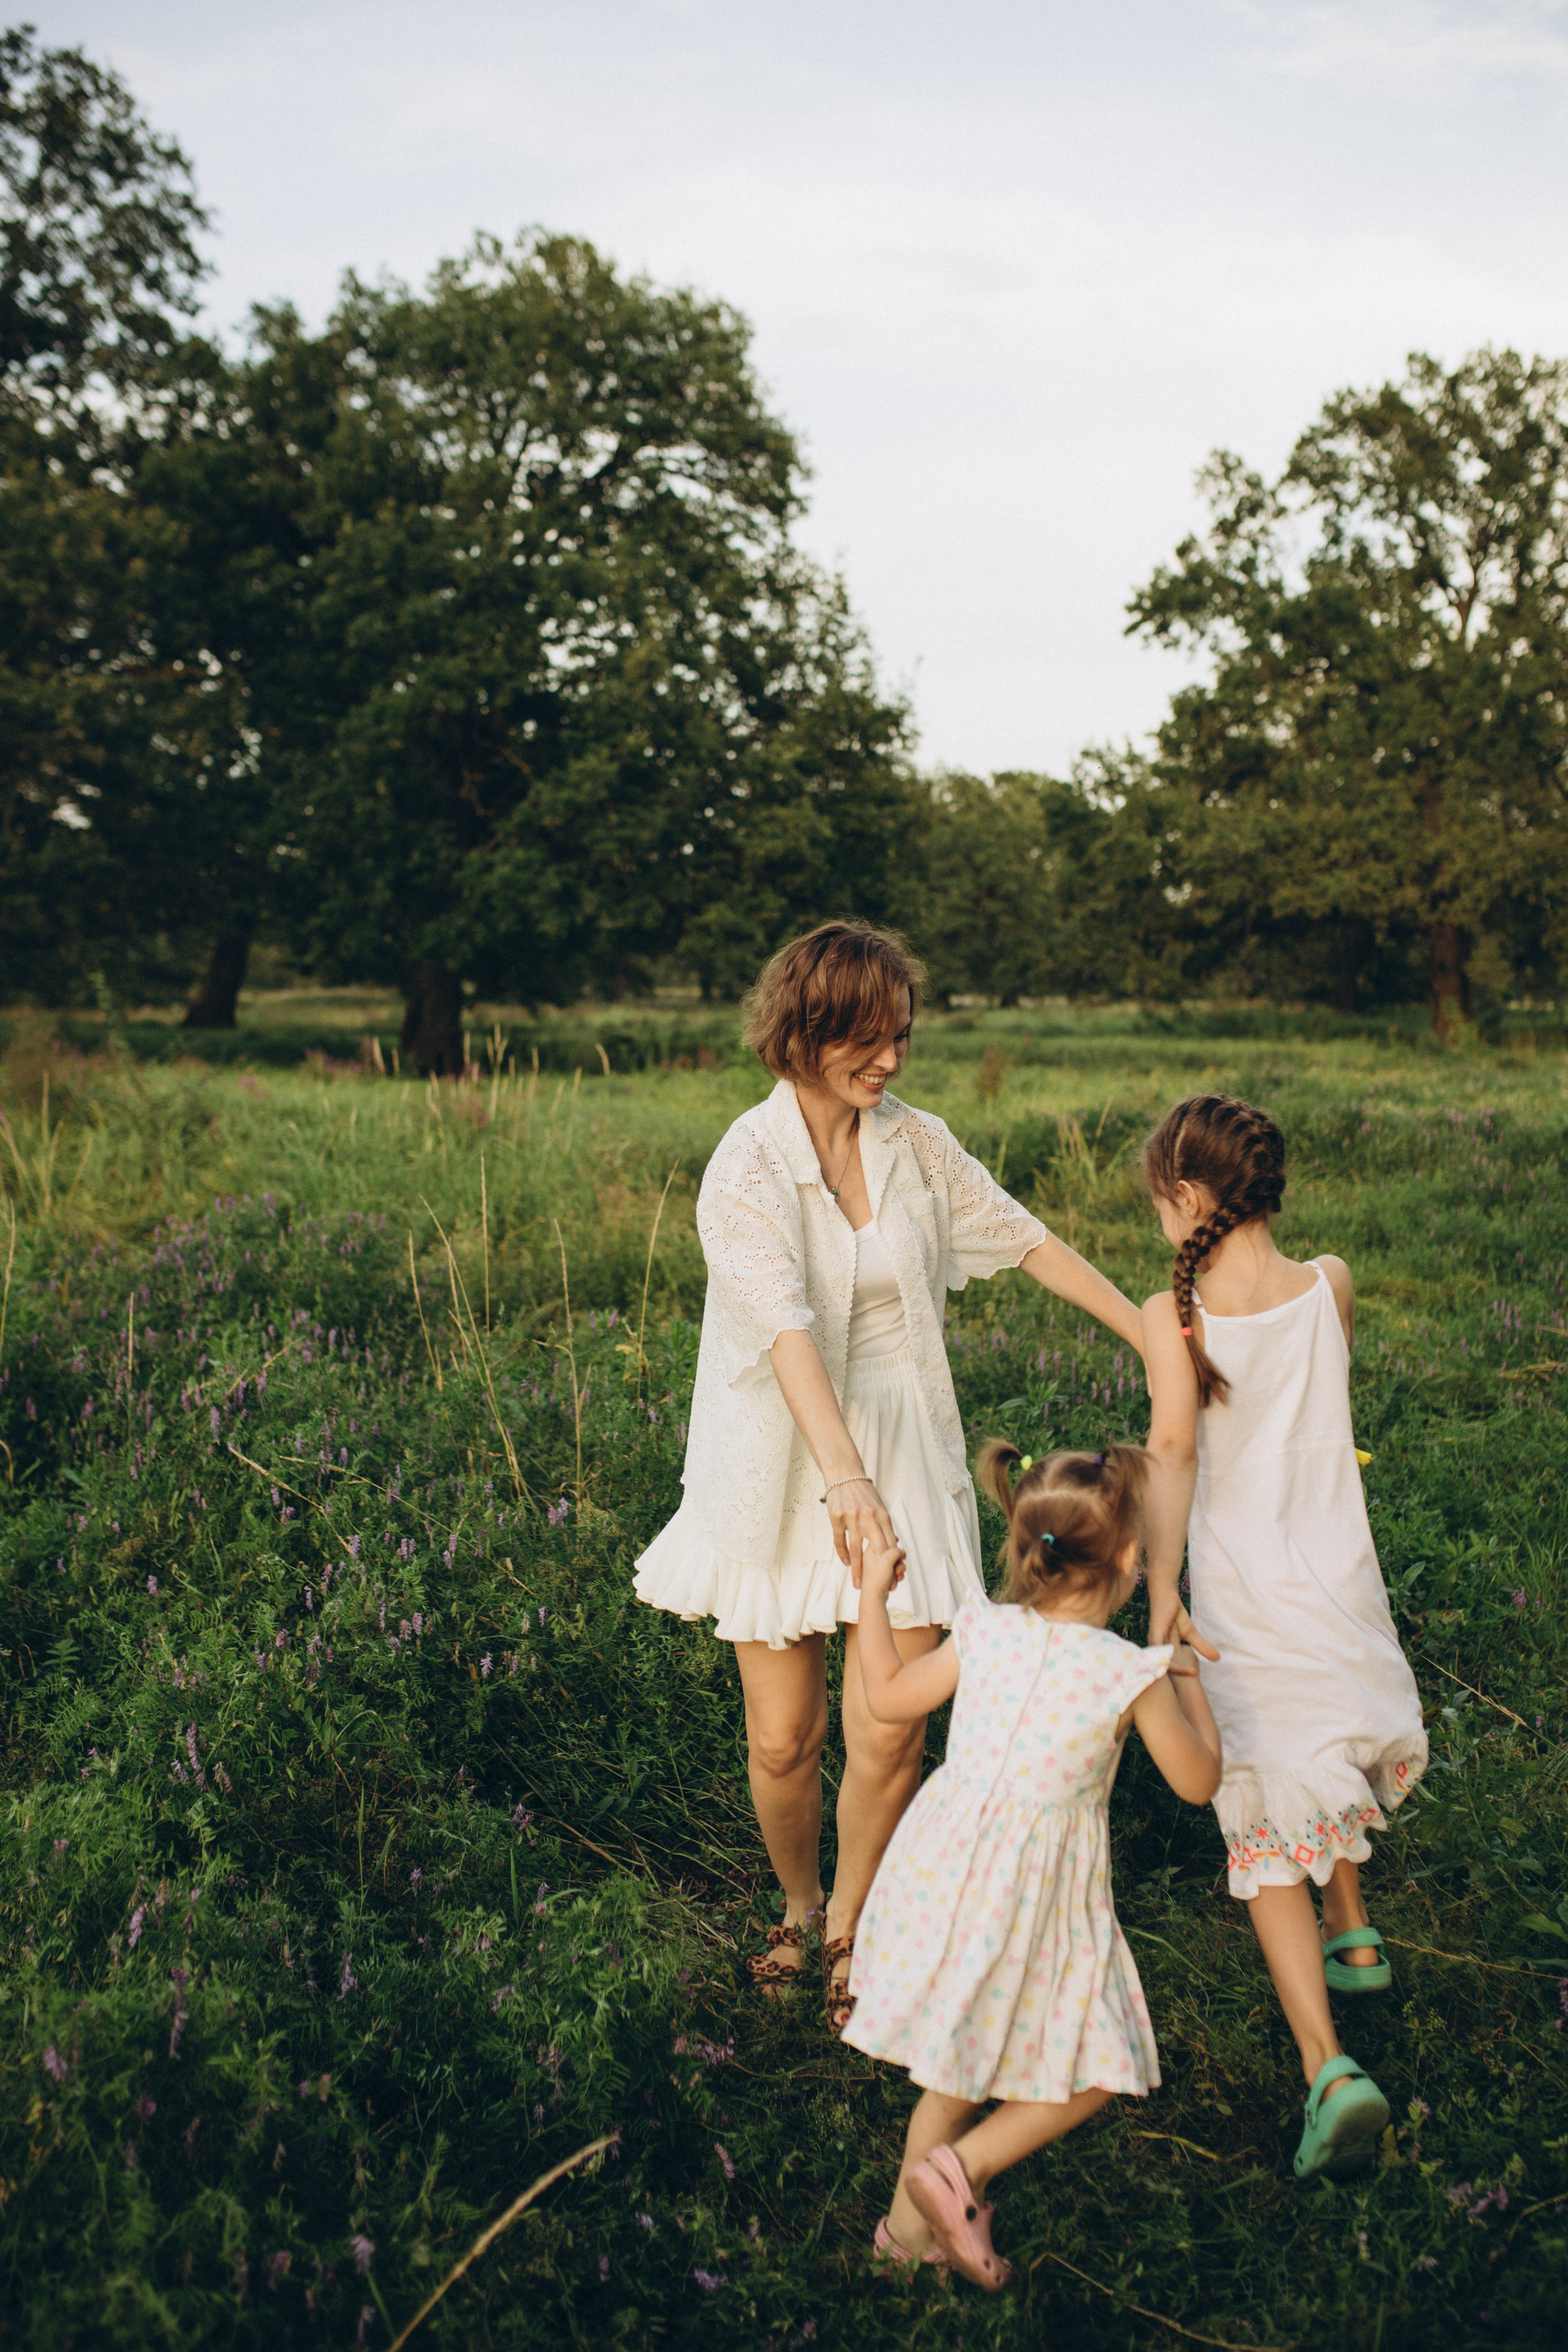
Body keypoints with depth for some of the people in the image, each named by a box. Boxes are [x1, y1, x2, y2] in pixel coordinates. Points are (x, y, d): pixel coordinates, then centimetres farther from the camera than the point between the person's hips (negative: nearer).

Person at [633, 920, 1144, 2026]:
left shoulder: (915, 1142, 1)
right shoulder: (749, 1166, -15)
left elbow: (1029, 1240, 10)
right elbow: (787, 1331, -28)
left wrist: (1155, 1335, 10)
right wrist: (843, 1476, -40)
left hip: (903, 1450, 3)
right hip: (781, 1465, -3)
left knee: (888, 1732, -4)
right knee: (783, 1739, 5)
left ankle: (849, 1932, 22)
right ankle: (799, 1907, 36)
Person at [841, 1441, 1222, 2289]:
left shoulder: (983, 1633, -4)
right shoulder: (1134, 1675, -14)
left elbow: (886, 1697, 11)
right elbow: (1198, 1782, -1)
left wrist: (873, 1595, 22)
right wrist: (1192, 1685, 14)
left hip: (944, 1869, 5)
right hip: (1033, 1896, -5)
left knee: (963, 2055, 23)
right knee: (1089, 2071, 12)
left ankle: (909, 2222, 29)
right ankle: (961, 2165, -4)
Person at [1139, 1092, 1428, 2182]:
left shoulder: (1175, 1316, -13)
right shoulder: (1331, 1286, -3)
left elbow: (1174, 1446, -25)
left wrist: (1162, 1591, -27)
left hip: (1244, 1606, -4)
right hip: (1344, 1584, 4)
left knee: (1270, 1841, 2)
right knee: (1336, 1759, 32)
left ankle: (1328, 2065, -10)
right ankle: (1351, 1935, 48)